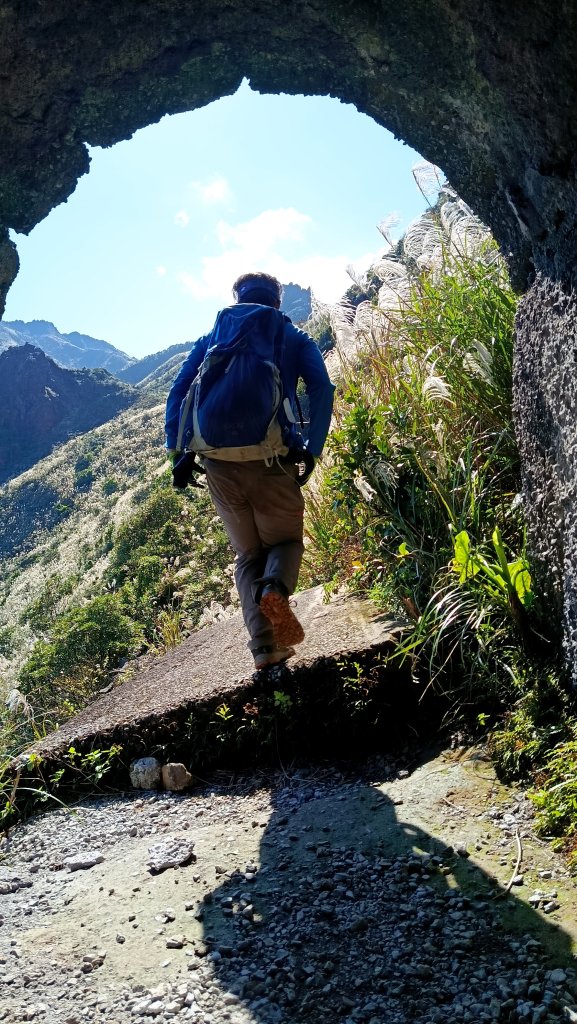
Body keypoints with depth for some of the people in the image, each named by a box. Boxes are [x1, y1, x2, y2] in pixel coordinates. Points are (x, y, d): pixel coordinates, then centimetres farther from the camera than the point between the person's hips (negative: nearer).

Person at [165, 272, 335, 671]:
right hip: (272, 458, -2)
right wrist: (311, 452, -5)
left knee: (248, 555, 18)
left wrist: (177, 451, 8)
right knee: (286, 540, 18)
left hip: (219, 461, 2)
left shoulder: (212, 338, 20)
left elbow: (179, 391, 10)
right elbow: (322, 389, -3)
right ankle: (276, 589, -17)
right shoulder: (296, 338, 14)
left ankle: (264, 645, 1)